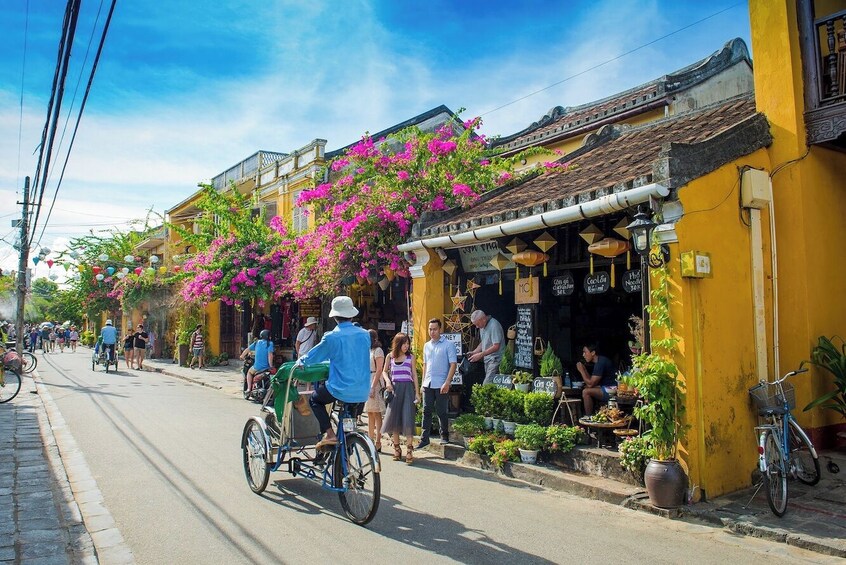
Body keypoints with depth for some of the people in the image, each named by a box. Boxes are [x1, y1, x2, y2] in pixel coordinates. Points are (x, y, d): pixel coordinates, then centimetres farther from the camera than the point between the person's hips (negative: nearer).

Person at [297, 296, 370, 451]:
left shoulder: (332, 337, -11)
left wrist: (300, 361, 23)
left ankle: (329, 433, 4)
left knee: (315, 399, 21)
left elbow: (312, 357, 1)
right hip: (362, 393, 5)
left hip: (341, 390, -5)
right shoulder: (365, 334, 3)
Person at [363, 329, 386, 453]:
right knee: (369, 414, 11)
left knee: (376, 414, -6)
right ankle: (370, 440, 18)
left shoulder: (378, 351, -7)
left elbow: (379, 370, -13)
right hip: (365, 382, 8)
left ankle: (378, 443, -4)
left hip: (374, 383, -8)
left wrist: (373, 387, -19)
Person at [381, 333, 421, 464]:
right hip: (394, 389, 2)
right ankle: (397, 449, 16)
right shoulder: (390, 356, 7)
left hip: (408, 388, -2)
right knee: (393, 418, 3)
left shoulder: (410, 357, 4)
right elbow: (384, 371, 19)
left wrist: (417, 393, 1)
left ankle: (409, 450, -6)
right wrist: (387, 381, -1)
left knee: (408, 419, -8)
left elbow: (414, 375, 5)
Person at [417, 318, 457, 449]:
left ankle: (444, 436, 20)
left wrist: (447, 383, -17)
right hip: (428, 384, 5)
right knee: (426, 411, 5)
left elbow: (453, 364, -10)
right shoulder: (427, 346, 13)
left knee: (441, 412, 4)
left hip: (441, 385, -5)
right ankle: (424, 438, 10)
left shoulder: (448, 345, -5)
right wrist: (423, 382, 14)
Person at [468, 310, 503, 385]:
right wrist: (474, 352, 9)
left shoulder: (494, 325, -17)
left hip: (495, 359, -9)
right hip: (487, 359, 9)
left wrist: (480, 355, -18)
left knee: (487, 384, -18)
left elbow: (496, 346, -20)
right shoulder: (482, 326, 12)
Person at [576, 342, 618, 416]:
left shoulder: (601, 363, -18)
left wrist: (581, 371, -10)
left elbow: (590, 384, -19)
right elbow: (591, 381, 13)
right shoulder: (599, 361, 13)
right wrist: (584, 369, 4)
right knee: (587, 388, 16)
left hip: (612, 390, -11)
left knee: (586, 392, -19)